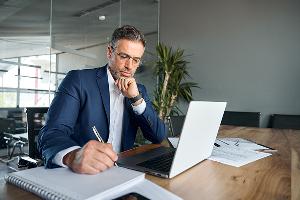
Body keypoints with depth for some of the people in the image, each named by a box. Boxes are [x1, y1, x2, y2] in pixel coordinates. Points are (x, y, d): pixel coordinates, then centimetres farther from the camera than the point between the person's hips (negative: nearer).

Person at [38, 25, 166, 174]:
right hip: (80, 173, -2)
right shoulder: (78, 80, -7)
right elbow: (51, 133, -17)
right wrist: (73, 156, -39)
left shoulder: (139, 90, 6)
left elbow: (159, 137, 1)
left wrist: (136, 98, -12)